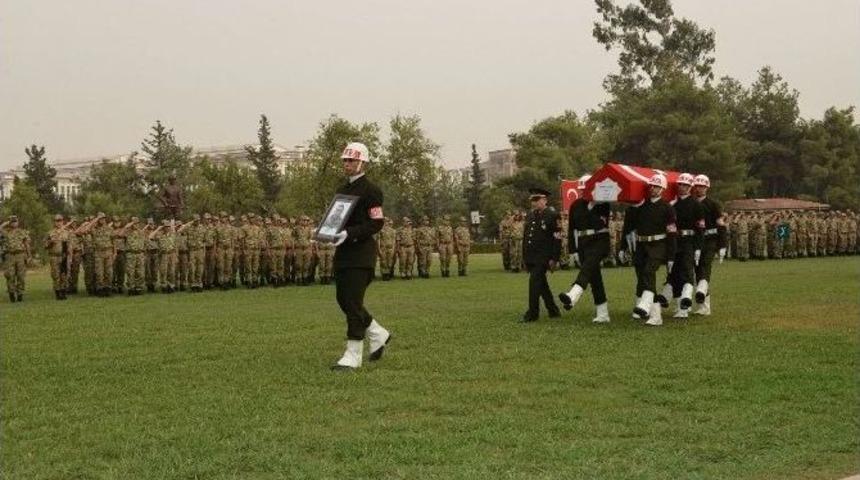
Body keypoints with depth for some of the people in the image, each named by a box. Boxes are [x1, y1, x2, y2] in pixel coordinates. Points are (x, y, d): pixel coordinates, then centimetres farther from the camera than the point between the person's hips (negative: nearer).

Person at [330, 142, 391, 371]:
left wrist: (349, 234, -23)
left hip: (361, 252, -9)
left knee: (353, 302, -9)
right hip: (343, 252, 9)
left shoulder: (370, 190, -9)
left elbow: (377, 223, -14)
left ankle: (353, 356, -3)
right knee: (343, 300, 12)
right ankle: (378, 335, 30)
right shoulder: (342, 190, 17)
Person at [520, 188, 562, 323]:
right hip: (530, 257, 8)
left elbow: (557, 239, -12)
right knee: (541, 284, 13)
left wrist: (554, 259, -16)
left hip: (543, 257, -8)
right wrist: (524, 257, 16)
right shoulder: (530, 215, 14)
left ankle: (532, 313, -7)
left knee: (534, 281, -13)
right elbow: (525, 236, 19)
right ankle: (553, 310, 25)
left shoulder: (552, 215, -8)